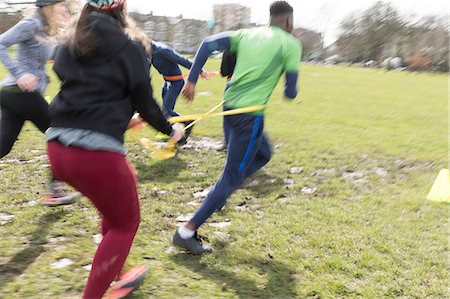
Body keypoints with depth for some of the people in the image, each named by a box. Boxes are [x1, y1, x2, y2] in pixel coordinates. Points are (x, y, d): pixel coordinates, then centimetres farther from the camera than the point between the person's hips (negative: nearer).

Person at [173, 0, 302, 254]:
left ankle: (219, 195, 20)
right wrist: (293, 91, 21)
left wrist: (192, 81, 5)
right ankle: (187, 232, 2)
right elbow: (291, 93, -3)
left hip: (230, 107, 8)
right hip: (250, 114, -7)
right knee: (232, 177, 0)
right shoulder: (291, 44, -1)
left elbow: (208, 44, 4)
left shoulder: (247, 34, 14)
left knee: (263, 154, 28)